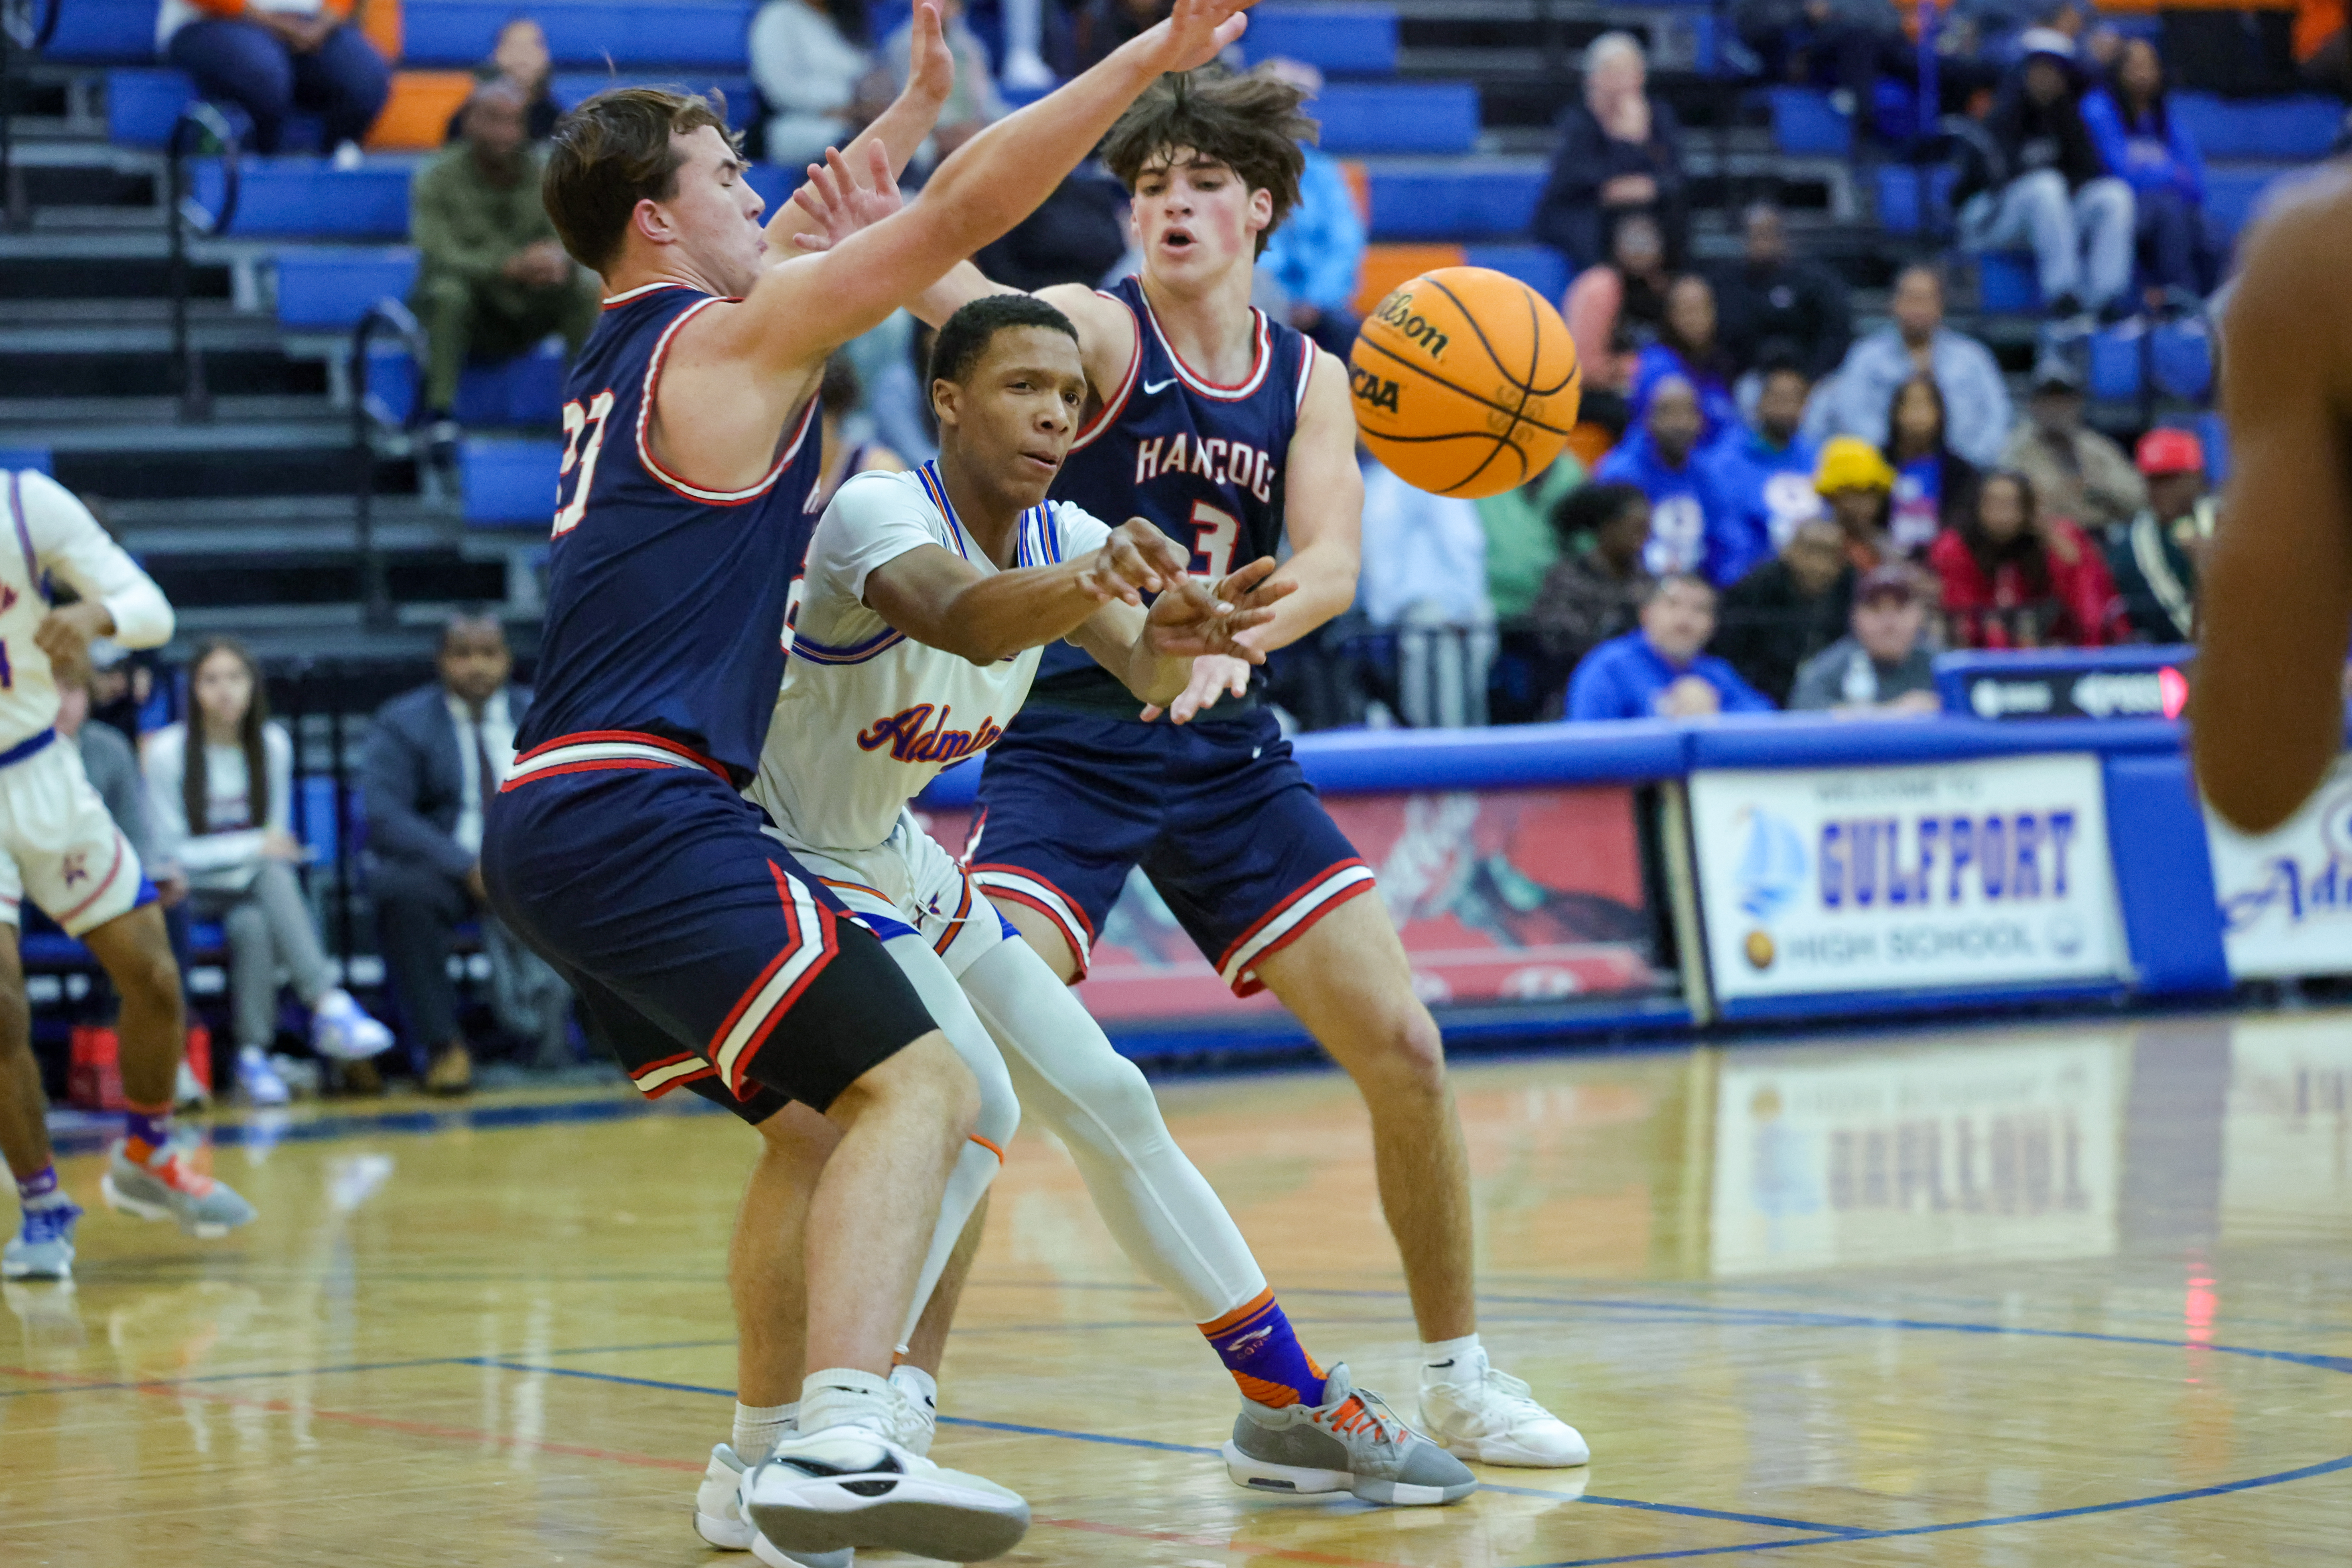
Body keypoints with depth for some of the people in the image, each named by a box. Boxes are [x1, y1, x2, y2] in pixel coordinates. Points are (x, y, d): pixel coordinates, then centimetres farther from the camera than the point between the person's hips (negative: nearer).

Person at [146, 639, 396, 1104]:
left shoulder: (273, 745, 4)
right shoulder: (168, 751, -8)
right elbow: (169, 851, -8)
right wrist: (253, 847, -17)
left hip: (255, 881, 3)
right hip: (197, 890, -3)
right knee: (251, 923, -37)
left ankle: (254, 1055, -42)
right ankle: (331, 1005, -44)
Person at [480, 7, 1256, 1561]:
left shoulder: (627, 354, 20)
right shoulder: (732, 342, -4)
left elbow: (787, 244, 41)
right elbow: (967, 209, -9)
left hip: (550, 831, 10)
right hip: (639, 808, -10)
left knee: (821, 1122, 20)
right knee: (919, 1086, -17)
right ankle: (846, 1438, -34)